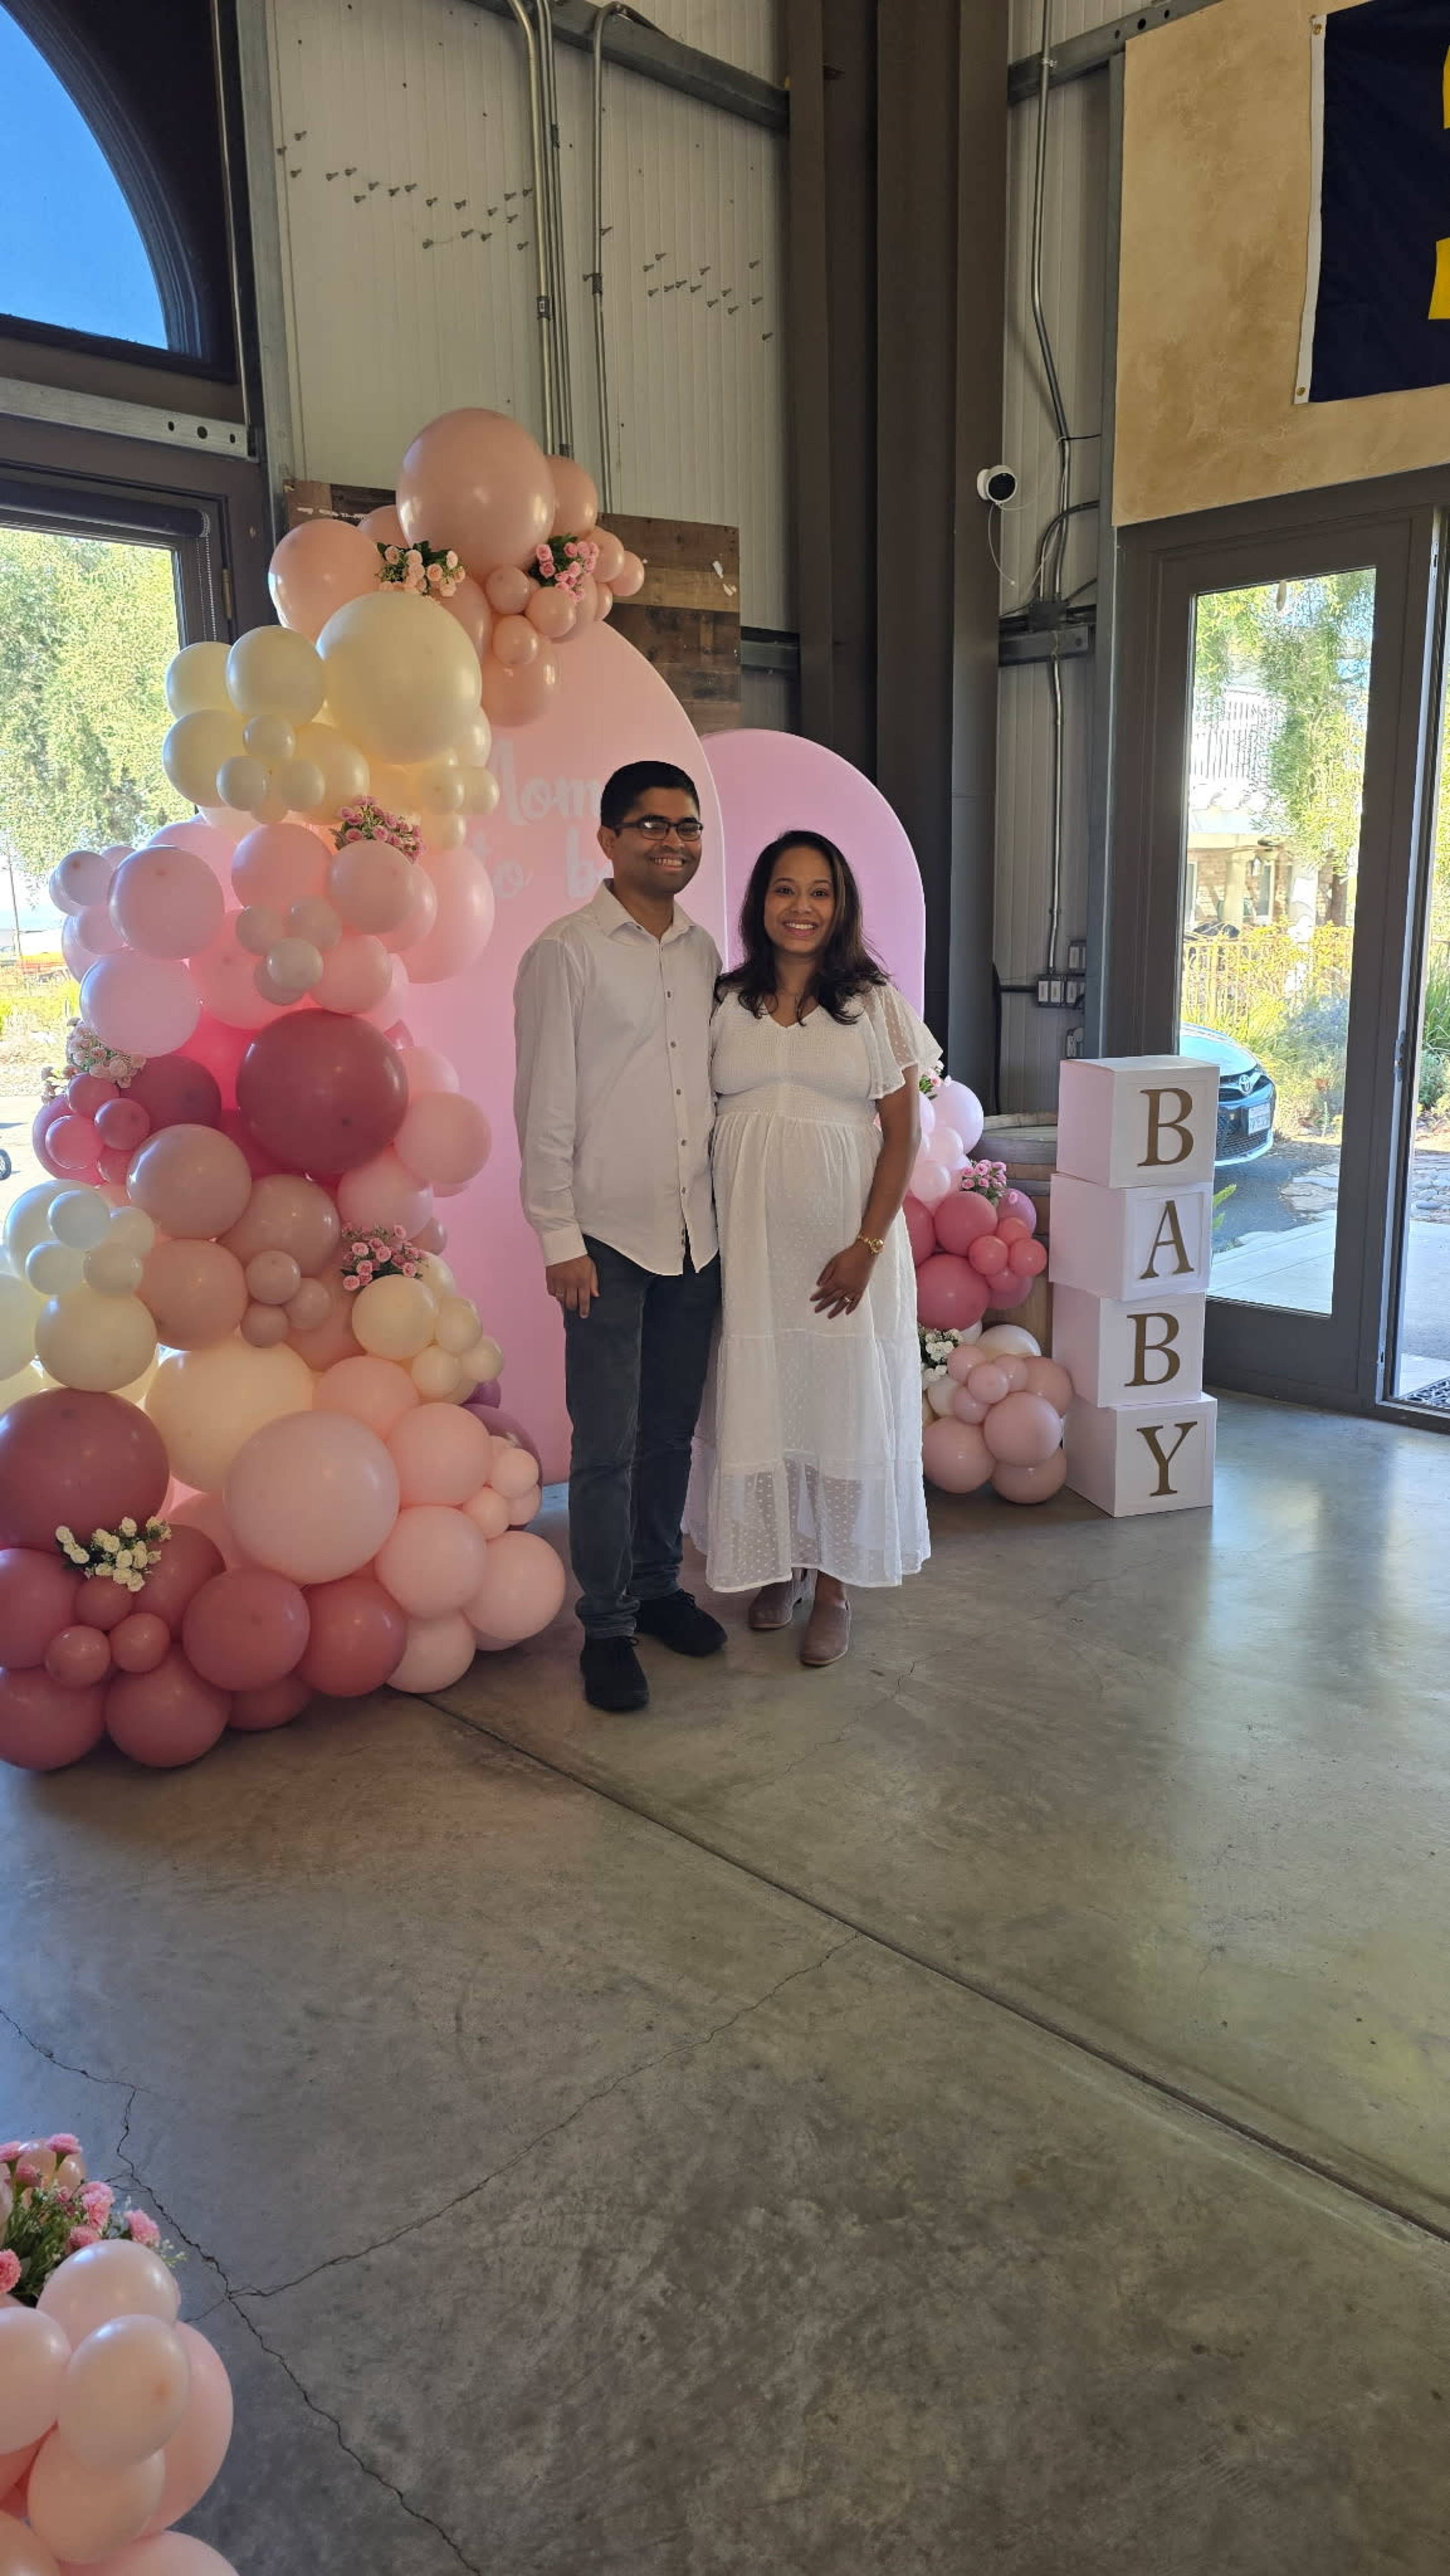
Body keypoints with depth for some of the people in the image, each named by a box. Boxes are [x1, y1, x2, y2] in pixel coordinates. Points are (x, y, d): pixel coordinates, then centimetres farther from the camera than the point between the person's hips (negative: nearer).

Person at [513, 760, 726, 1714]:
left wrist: (726, 1212, 11)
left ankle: (658, 1587, 31)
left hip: (696, 1234, 5)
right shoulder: (566, 952, -7)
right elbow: (544, 1107, -9)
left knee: (672, 1430, 14)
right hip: (609, 1235, -5)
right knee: (608, 1446, 0)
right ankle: (608, 1627, 14)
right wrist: (559, 1239, -12)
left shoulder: (705, 953, 10)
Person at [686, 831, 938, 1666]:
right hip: (748, 1243, 2)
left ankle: (834, 1587, 18)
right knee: (758, 1401, 8)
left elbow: (903, 1135, -3)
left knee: (842, 1401, 4)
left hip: (843, 1243, -2)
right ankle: (779, 1563, 28)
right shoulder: (725, 1004, 5)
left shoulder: (874, 1004, 0)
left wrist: (867, 1246, -12)